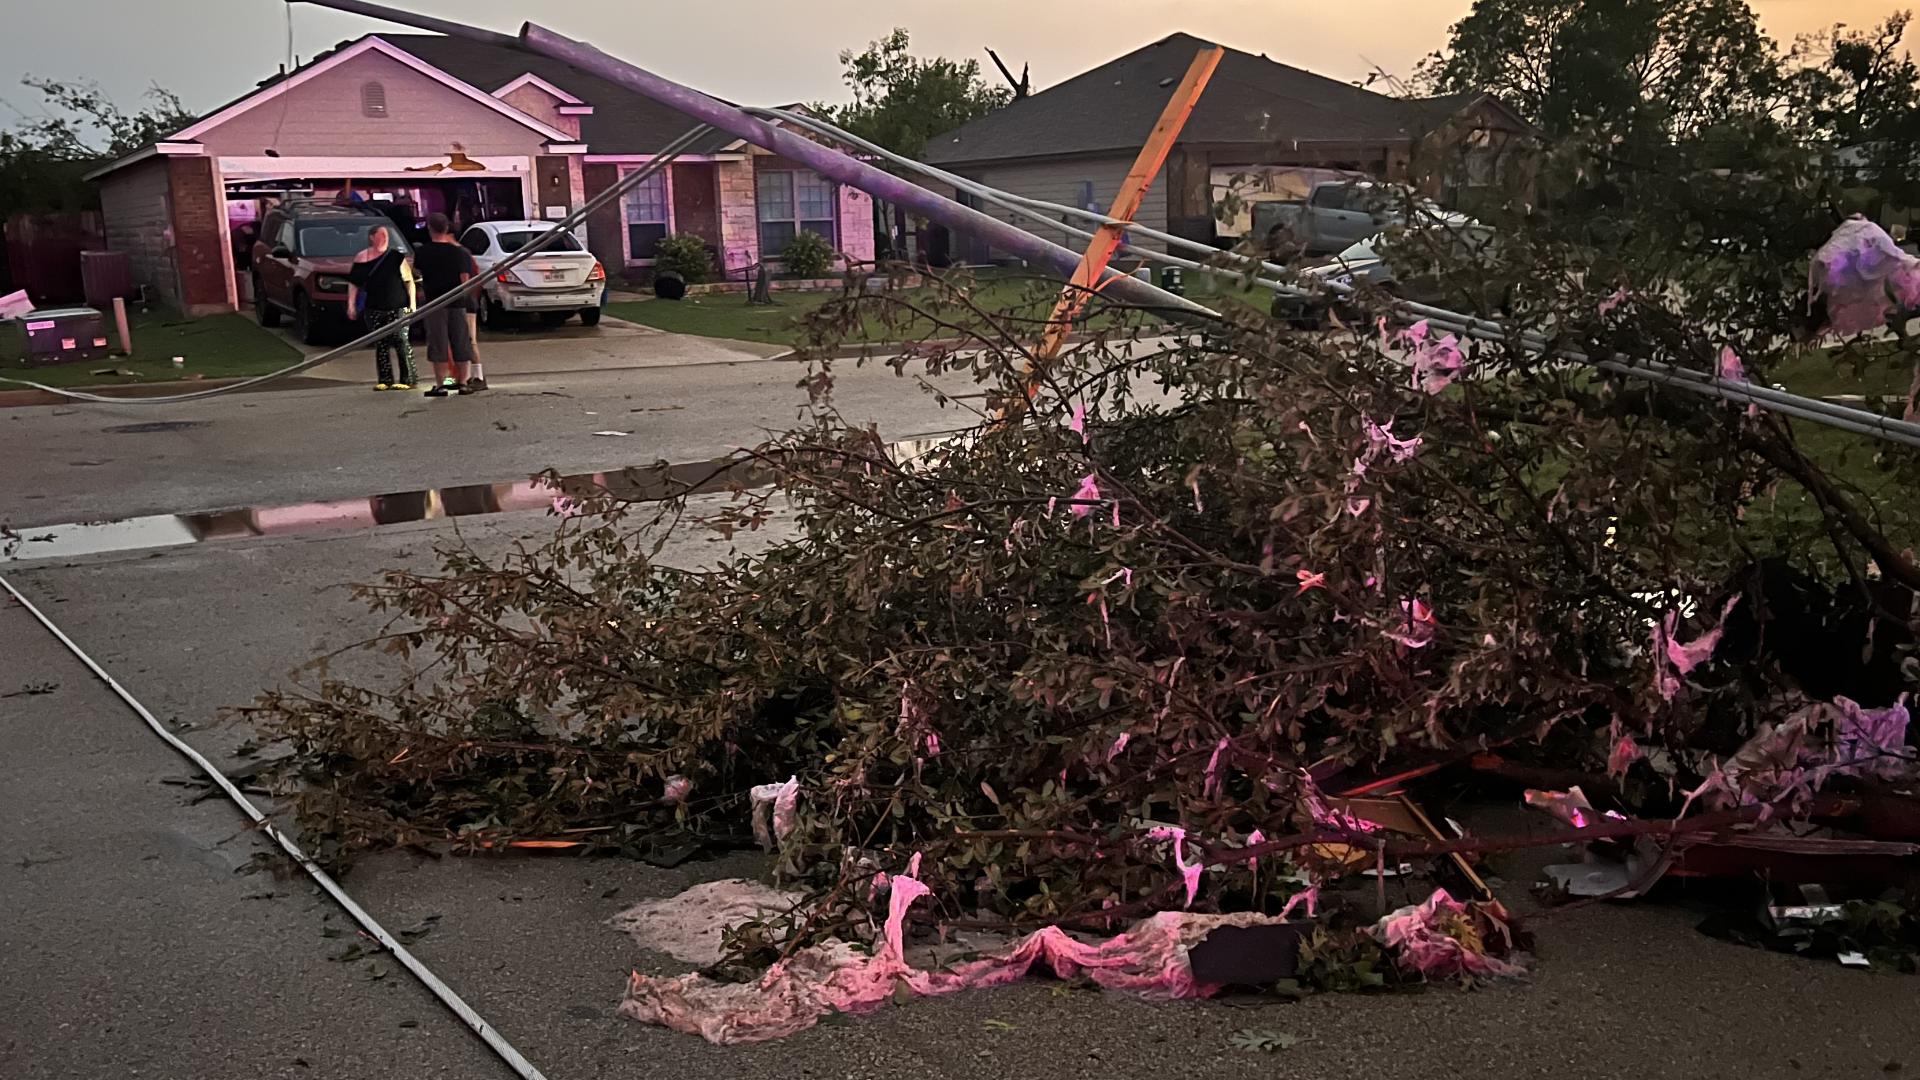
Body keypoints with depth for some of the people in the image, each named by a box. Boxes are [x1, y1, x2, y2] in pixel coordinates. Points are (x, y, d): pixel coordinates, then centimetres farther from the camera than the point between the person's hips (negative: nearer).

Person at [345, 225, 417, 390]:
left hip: (397, 308, -3)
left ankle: (407, 379, -7)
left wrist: (412, 303, -4)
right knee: (380, 345, 4)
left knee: (401, 341, -10)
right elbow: (353, 283, 12)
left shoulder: (396, 257, 3)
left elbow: (409, 281, 2)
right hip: (374, 309, 3)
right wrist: (351, 303, 4)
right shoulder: (361, 258, 8)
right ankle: (385, 380, 9)